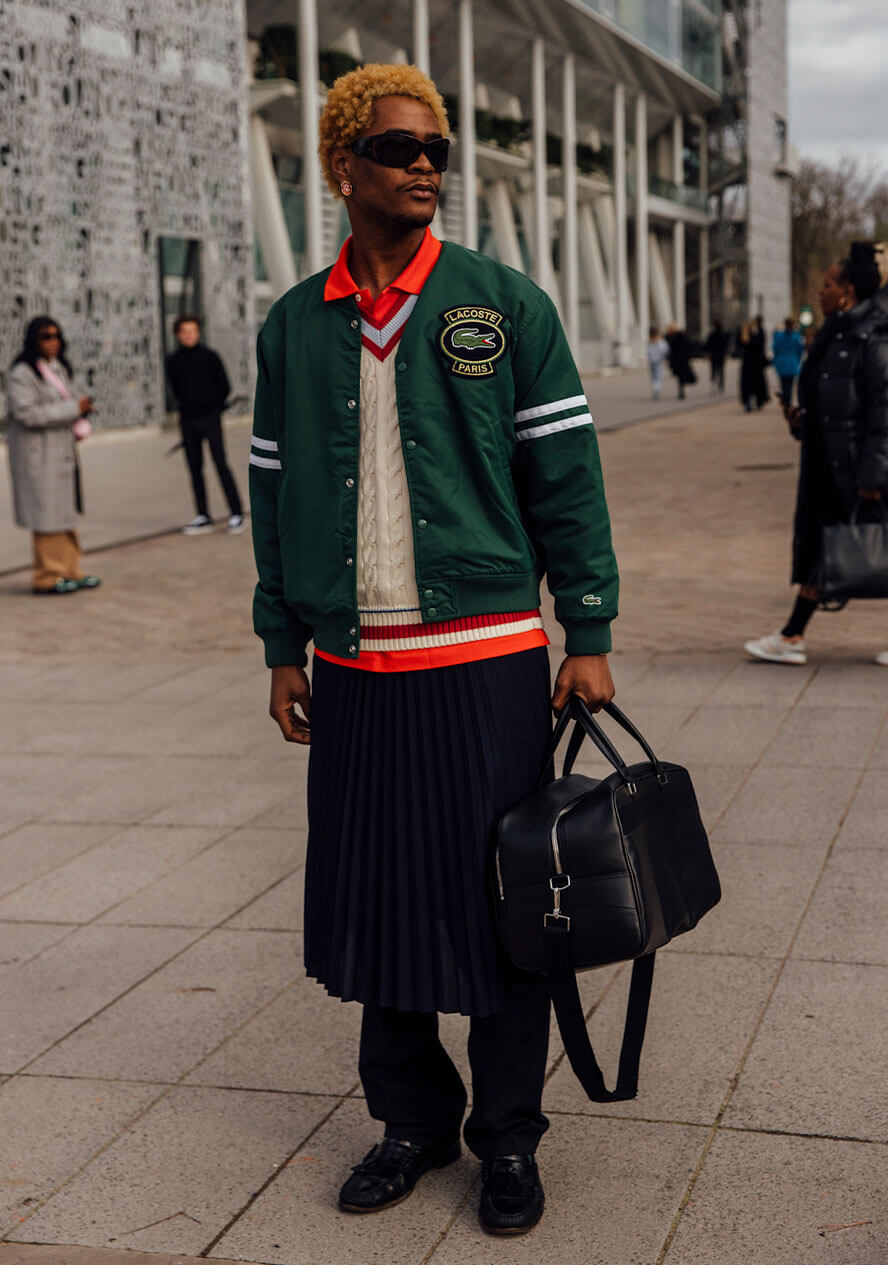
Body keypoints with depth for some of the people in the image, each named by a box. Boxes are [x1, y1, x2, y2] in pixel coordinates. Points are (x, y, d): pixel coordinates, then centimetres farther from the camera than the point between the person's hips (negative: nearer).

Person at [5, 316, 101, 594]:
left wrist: (82, 421, 3)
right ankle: (47, 578, 3)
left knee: (65, 512, 15)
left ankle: (69, 571, 24)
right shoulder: (21, 374, -14)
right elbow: (26, 413, -22)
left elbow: (74, 395, 26)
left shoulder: (59, 369, 14)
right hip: (39, 455, -9)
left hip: (64, 453, 9)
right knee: (47, 516, -5)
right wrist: (73, 409, -22)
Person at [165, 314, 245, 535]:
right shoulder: (173, 361, 6)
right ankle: (203, 517, 11)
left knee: (221, 465, -8)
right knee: (195, 469, 5)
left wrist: (212, 408, 6)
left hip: (210, 419, -4)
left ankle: (236, 514, -4)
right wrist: (187, 408, 9)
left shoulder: (210, 356, -2)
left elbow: (224, 387, 1)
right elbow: (176, 390, 16)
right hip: (187, 421, 4)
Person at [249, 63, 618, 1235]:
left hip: (486, 662, -2)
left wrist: (588, 635, -5)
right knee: (378, 903, 10)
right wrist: (283, 648, 9)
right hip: (354, 669, 3)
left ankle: (507, 1138, 21)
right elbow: (275, 496, 12)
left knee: (502, 904, 4)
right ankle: (413, 1117, 29)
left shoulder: (506, 303, 0)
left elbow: (566, 476, -1)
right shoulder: (294, 327, 7)